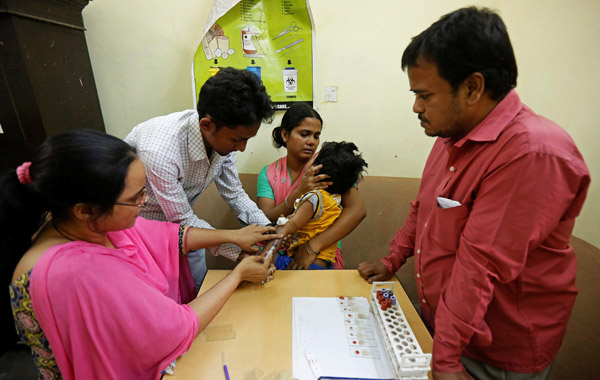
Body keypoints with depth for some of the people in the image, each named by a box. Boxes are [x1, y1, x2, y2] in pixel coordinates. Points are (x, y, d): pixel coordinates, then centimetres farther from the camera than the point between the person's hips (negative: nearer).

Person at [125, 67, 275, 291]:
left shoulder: (223, 135, -18)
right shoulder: (159, 152, -39)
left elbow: (234, 194, -6)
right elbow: (182, 220, -27)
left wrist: (268, 229, -19)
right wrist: (239, 252, -27)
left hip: (179, 221, 6)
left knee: (198, 287, 18)